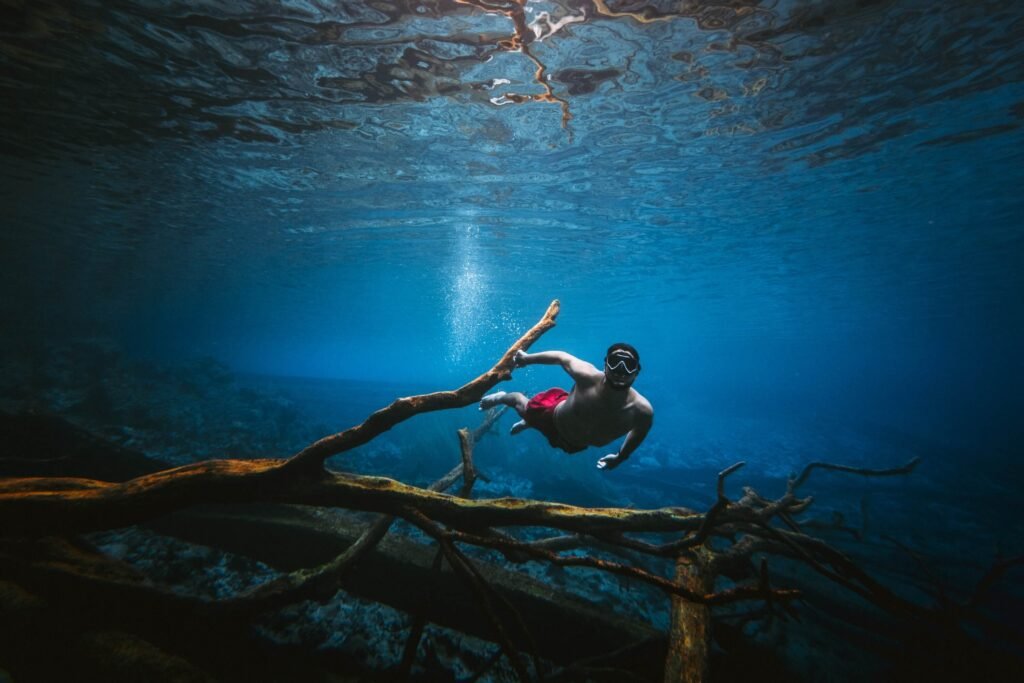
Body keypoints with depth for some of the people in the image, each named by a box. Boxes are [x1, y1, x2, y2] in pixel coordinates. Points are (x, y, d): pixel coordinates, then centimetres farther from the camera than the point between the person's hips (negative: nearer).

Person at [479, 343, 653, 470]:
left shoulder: (642, 410, -38)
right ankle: (502, 397, 60)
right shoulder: (587, 375, -44)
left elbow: (639, 430, -13)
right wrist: (527, 358, -8)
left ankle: (527, 423, 69)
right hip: (554, 415, -3)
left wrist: (621, 457, 2)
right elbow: (561, 357, -24)